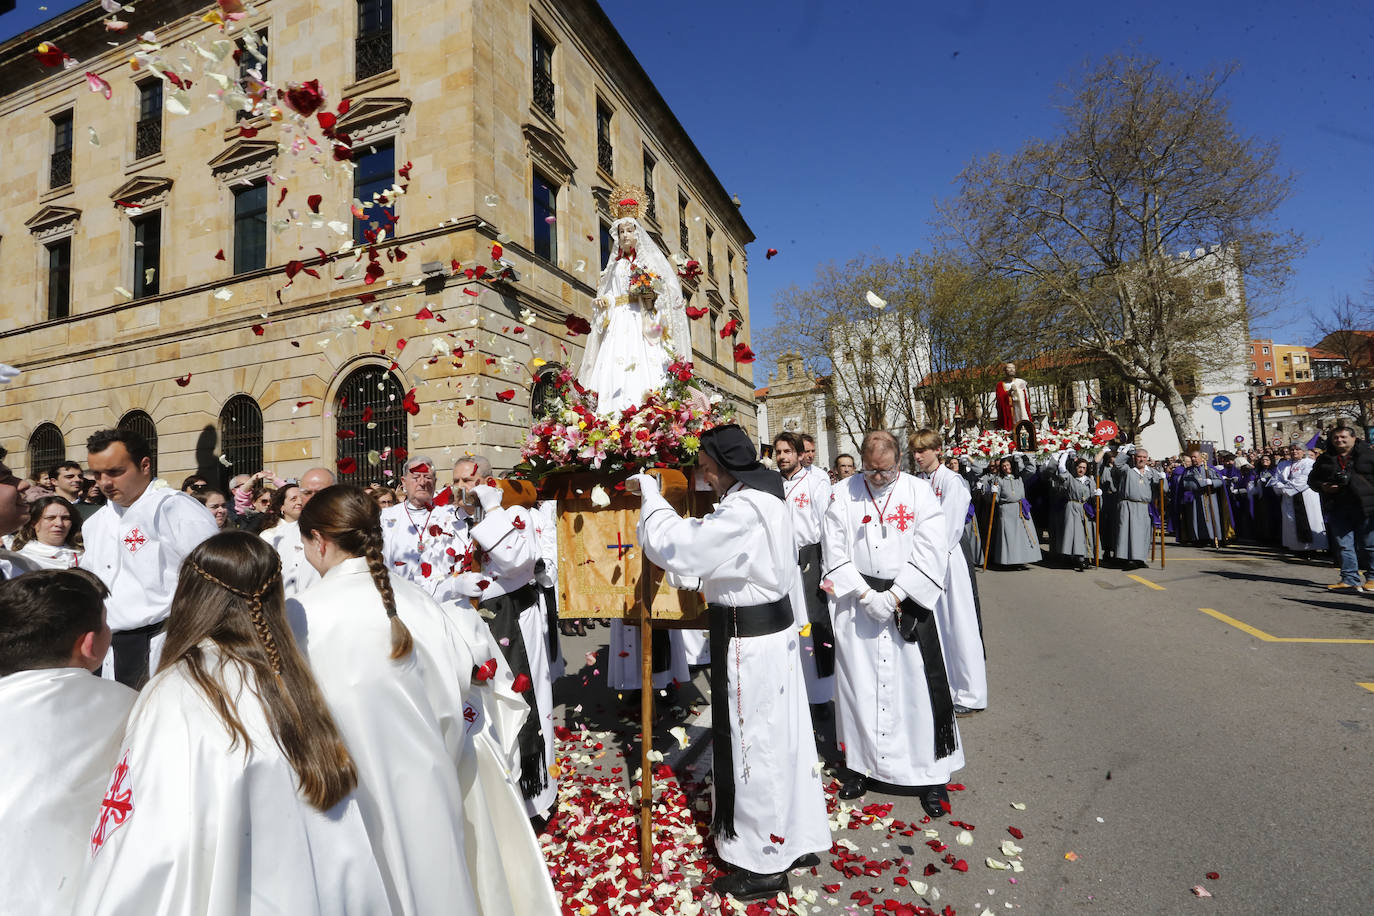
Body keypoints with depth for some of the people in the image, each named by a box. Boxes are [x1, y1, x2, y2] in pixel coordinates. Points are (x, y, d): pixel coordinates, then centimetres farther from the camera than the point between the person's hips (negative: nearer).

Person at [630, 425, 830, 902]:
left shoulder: (743, 508, -24)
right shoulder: (765, 496, 7)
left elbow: (680, 549, -26)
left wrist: (651, 494, -15)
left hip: (748, 640, -10)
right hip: (775, 628, 10)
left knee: (752, 744, 7)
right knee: (784, 735, 20)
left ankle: (765, 865, 26)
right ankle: (801, 839, 39)